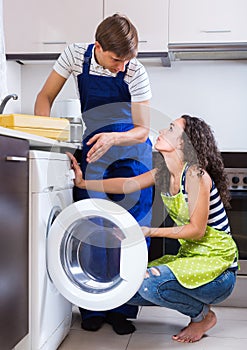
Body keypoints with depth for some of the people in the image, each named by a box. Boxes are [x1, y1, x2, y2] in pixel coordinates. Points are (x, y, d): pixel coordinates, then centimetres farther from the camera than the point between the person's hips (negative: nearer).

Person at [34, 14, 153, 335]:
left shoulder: (135, 72, -15)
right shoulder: (76, 56, -9)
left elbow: (143, 130, -15)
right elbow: (46, 96, 0)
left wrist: (113, 138, -35)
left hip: (131, 149, -1)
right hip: (93, 145, 2)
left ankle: (122, 309, 8)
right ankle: (93, 308, 11)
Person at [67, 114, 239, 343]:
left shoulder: (196, 175, -22)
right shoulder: (163, 174, 2)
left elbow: (197, 229, -21)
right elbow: (127, 184, 5)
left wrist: (151, 232, -29)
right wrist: (83, 182, -2)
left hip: (218, 266, -8)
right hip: (188, 256, 8)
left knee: (150, 282, -29)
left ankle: (203, 315, -1)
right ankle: (195, 304, 14)